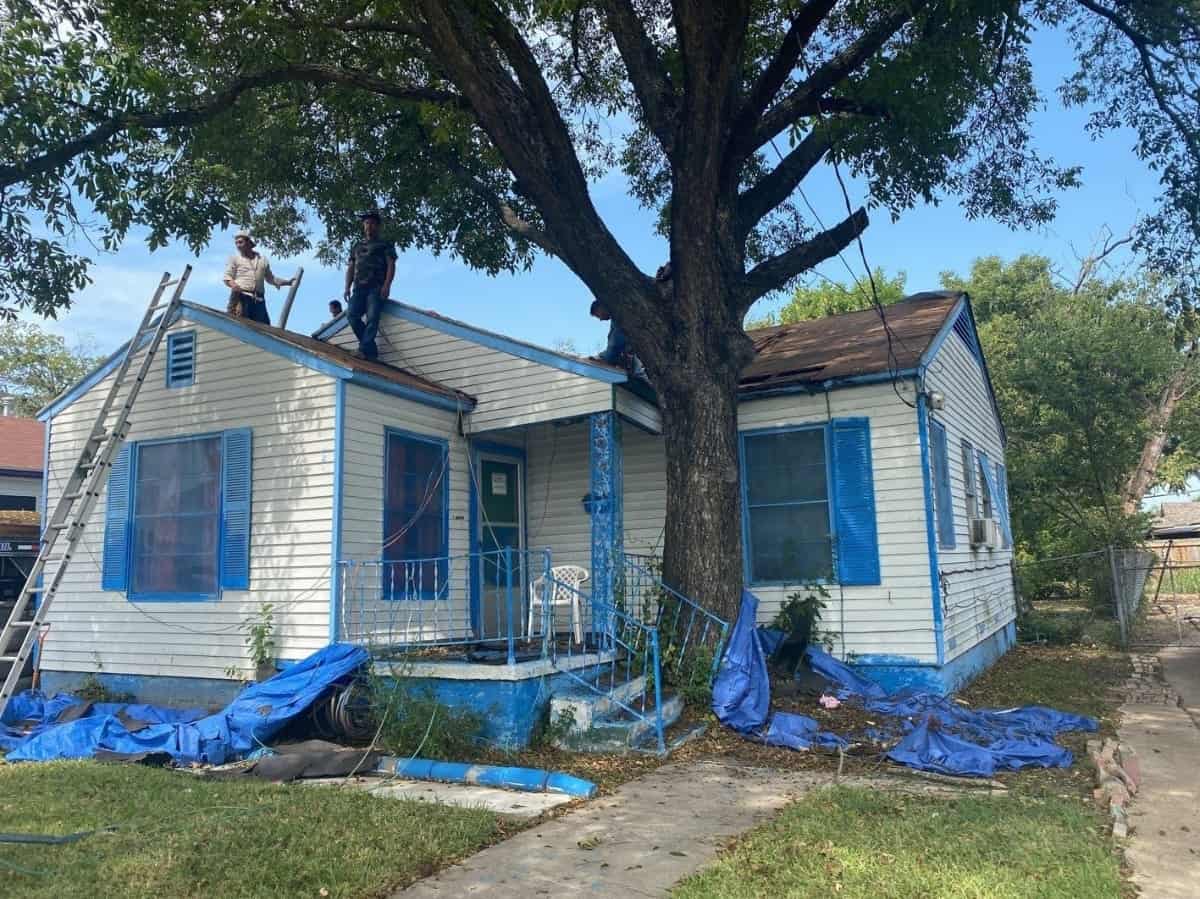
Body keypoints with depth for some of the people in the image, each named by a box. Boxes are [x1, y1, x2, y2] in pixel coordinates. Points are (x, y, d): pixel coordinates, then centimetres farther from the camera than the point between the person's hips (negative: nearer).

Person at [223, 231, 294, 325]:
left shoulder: (262, 259, 22)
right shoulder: (234, 258, 15)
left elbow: (270, 278, 30)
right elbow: (227, 277, 6)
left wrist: (288, 282, 22)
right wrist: (233, 284, -17)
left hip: (258, 299, 3)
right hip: (240, 296, -3)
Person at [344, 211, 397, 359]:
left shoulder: (385, 244, 14)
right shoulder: (356, 246, 28)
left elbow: (391, 265, 2)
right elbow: (350, 268, 24)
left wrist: (386, 285, -14)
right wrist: (347, 287, 9)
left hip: (377, 287, -4)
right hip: (359, 287, 4)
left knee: (372, 317, -20)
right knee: (351, 314, -17)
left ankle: (364, 350, -28)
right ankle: (371, 351, -16)